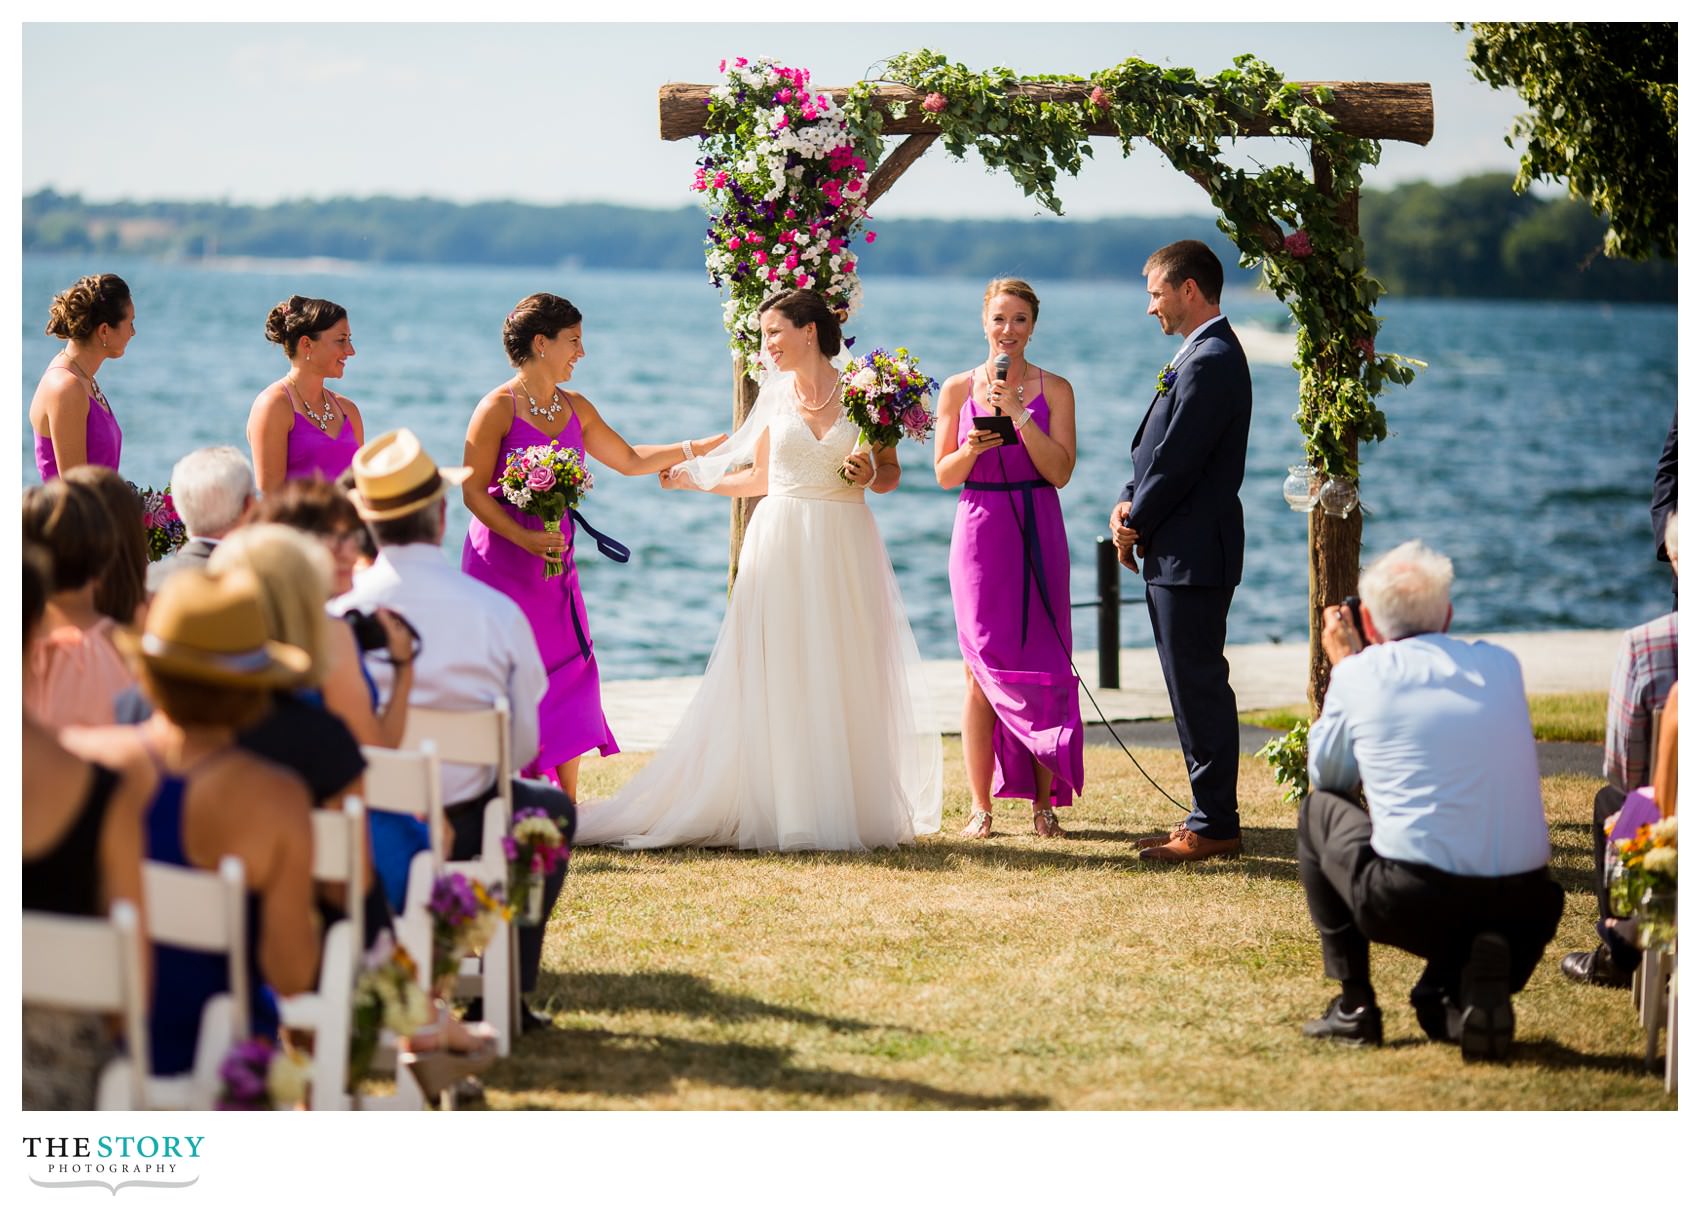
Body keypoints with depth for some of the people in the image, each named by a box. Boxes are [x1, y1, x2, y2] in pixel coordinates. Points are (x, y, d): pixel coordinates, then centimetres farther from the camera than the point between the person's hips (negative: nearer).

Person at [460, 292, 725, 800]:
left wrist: (705, 446, 19)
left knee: (569, 674, 1)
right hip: (503, 562, -6)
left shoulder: (576, 409, 11)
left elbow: (631, 461, 23)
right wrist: (524, 537, -22)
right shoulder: (499, 407, -9)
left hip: (555, 563, 6)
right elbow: (473, 491, -11)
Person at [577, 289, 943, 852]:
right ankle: (785, 811, 3)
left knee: (844, 679, 0)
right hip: (780, 545, 1)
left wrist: (870, 473, -13)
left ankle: (848, 809, 7)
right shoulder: (776, 393, 8)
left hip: (843, 551, -1)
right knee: (778, 679, -1)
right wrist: (695, 479, 14)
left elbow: (890, 474, 8)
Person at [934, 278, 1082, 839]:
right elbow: (945, 474, 6)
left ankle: (1044, 801, 8)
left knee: (1039, 666, 0)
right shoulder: (958, 389, 6)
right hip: (979, 534, 0)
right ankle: (980, 806, 3)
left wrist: (1018, 413, -14)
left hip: (1037, 536, 0)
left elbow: (1060, 471, -6)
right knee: (982, 671, 0)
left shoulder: (1054, 389, 3)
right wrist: (972, 447, -14)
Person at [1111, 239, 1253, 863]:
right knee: (1194, 687, 14)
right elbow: (1157, 449, 17)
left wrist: (1136, 525, -7)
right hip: (1179, 554, 10)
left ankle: (1214, 825, 0)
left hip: (1193, 554, -10)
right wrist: (1129, 503, 2)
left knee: (1199, 687, -5)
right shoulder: (1203, 355, 16)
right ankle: (1209, 816, 20)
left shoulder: (1210, 361, -17)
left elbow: (1178, 460, -19)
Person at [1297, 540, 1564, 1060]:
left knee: (1319, 809, 24)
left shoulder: (1359, 674, 3)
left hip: (1412, 905, -3)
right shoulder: (1501, 666, 14)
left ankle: (1354, 1005, 21)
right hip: (1524, 908, 3)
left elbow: (1327, 776, 21)